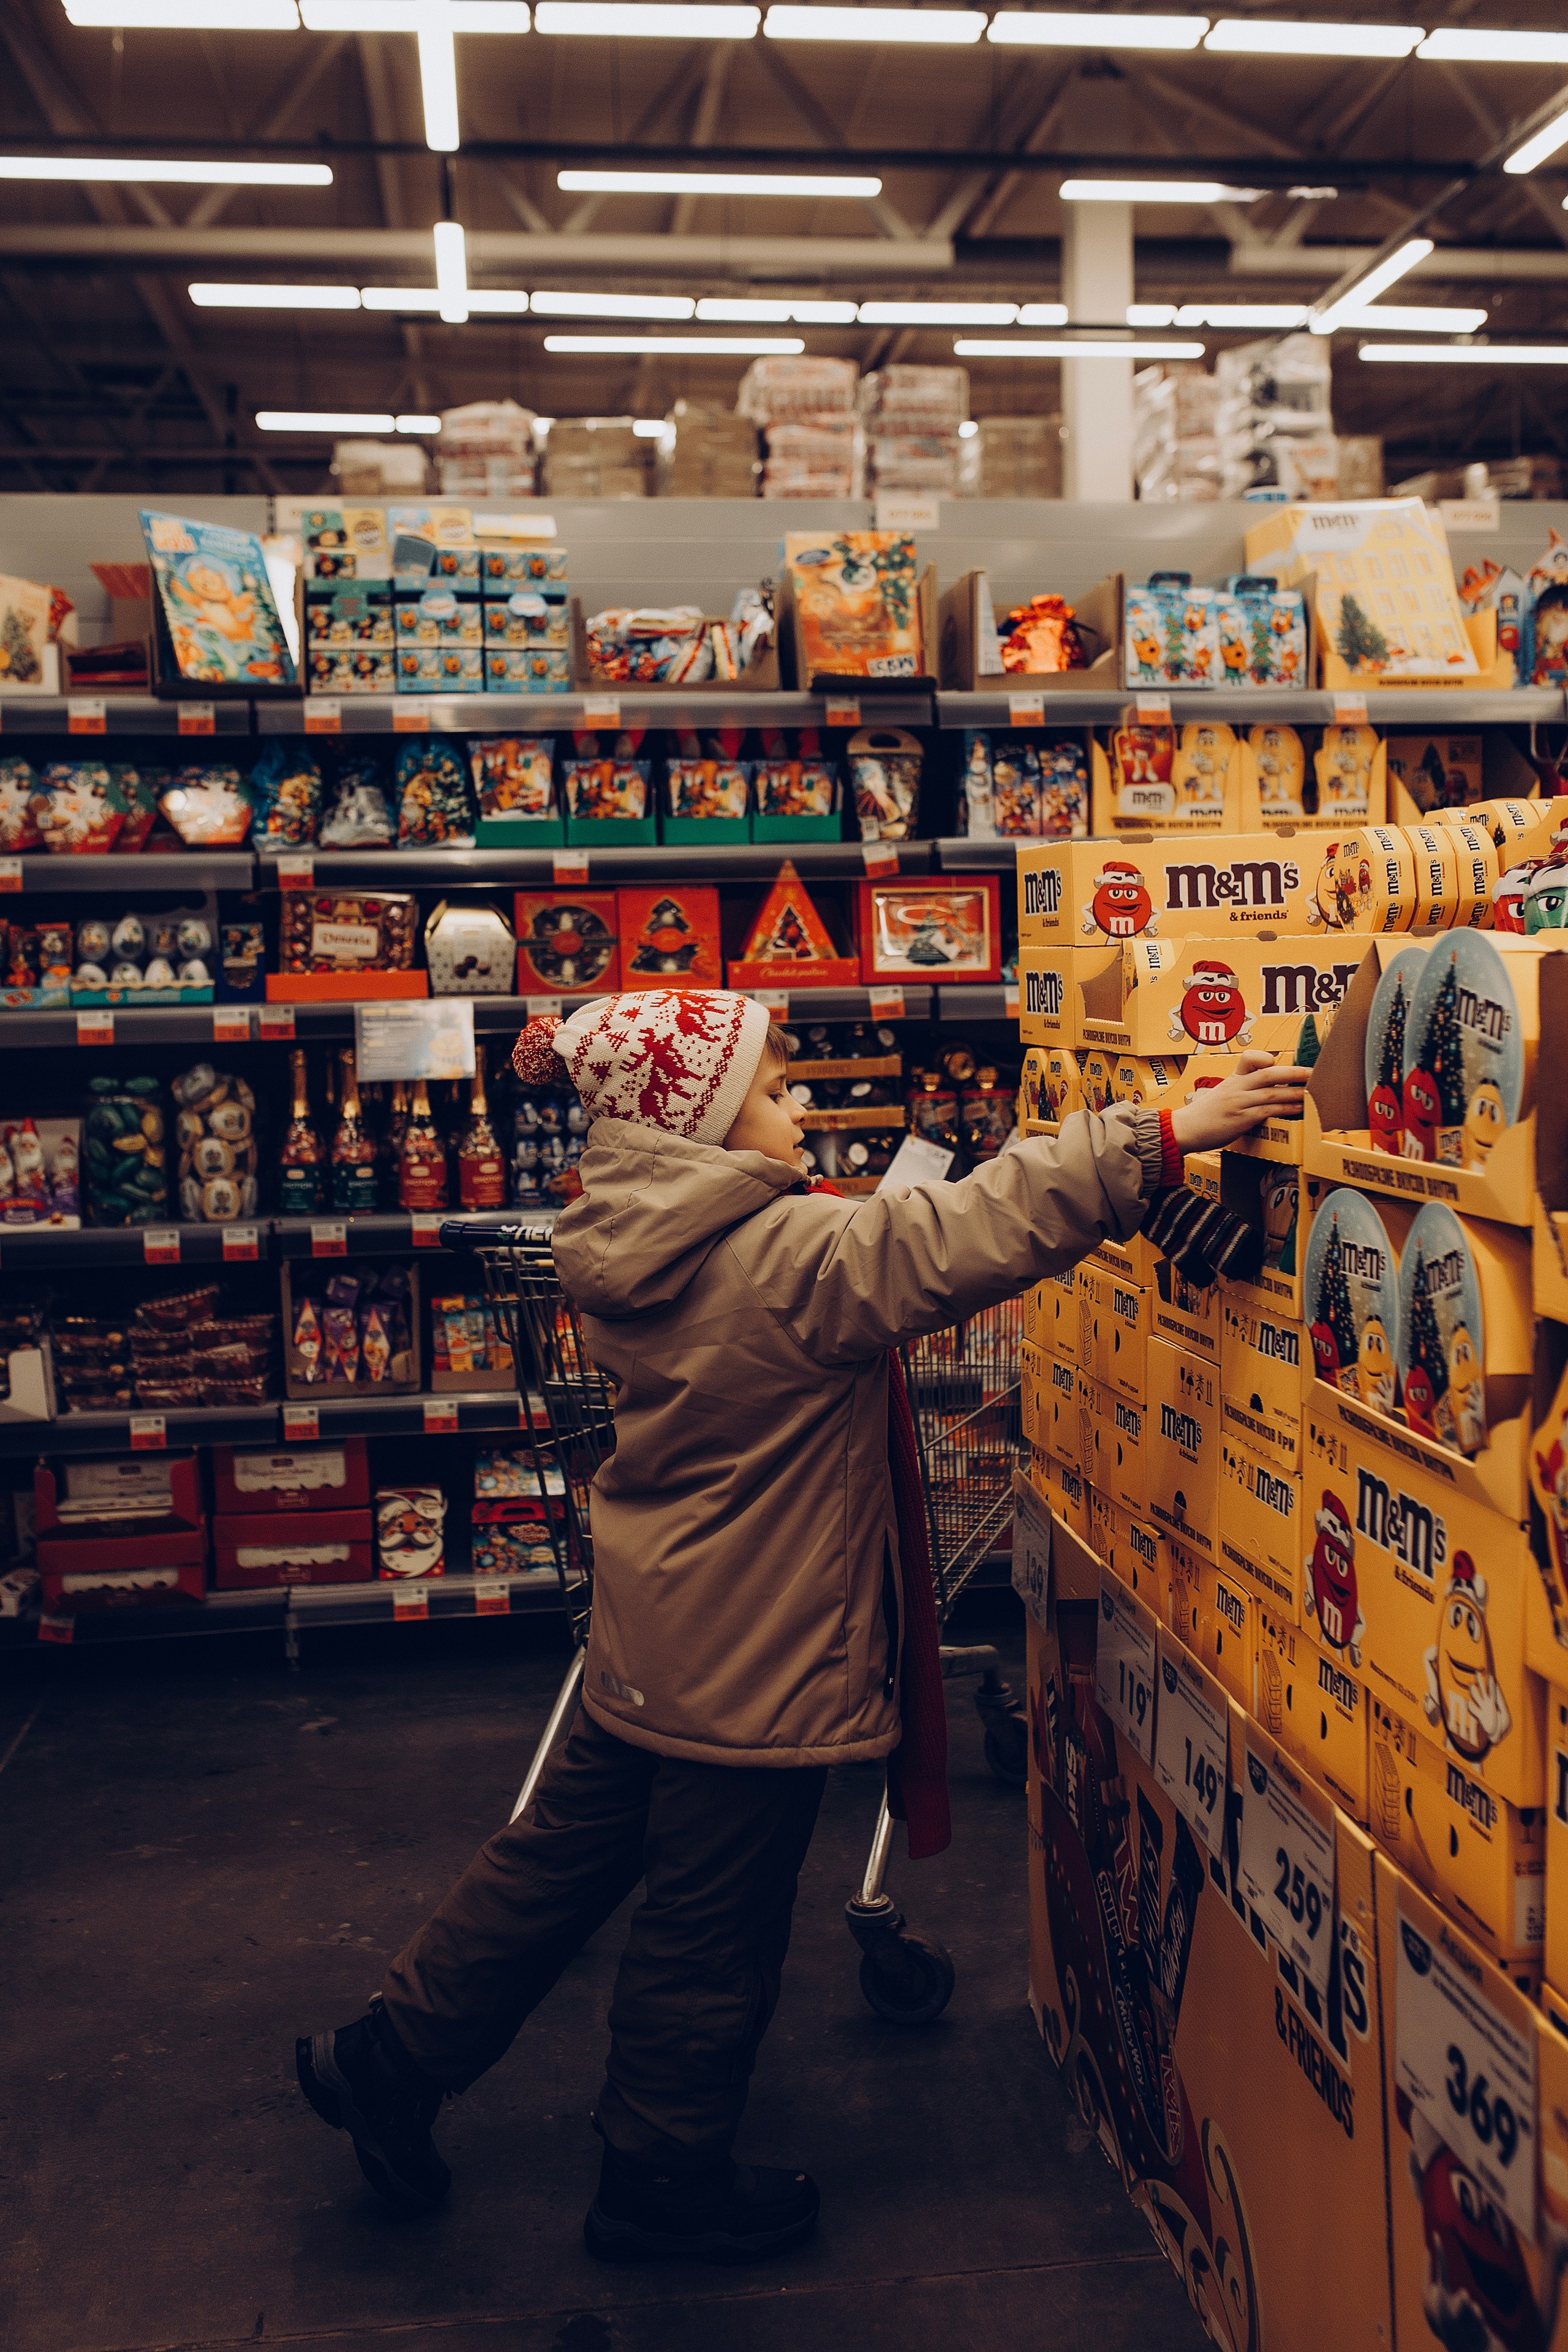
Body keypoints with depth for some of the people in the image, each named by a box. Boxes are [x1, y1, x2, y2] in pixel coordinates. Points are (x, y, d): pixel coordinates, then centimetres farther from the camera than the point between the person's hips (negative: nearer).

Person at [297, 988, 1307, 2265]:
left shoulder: (642, 1249, 2)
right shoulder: (791, 1257, -26)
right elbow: (963, 1236, -32)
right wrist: (1158, 1140, -32)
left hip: (647, 1631, 9)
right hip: (750, 1657, -8)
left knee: (566, 1851, 24)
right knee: (713, 1931, 11)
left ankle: (391, 2058, 37)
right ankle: (664, 2183, 32)